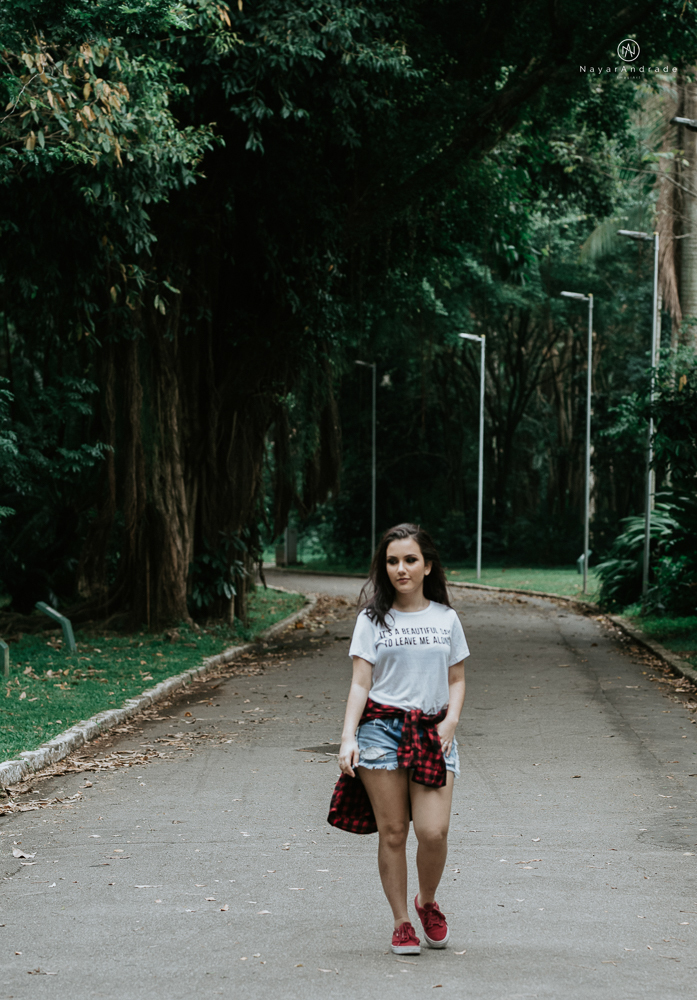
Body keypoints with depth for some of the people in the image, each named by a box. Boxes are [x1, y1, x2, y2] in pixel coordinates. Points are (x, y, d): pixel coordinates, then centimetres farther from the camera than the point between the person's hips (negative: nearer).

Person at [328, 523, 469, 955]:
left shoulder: (446, 619, 10)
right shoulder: (373, 620, 5)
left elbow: (457, 680, 14)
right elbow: (360, 684, 0)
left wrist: (451, 722, -3)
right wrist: (348, 737, -11)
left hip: (433, 734, 1)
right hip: (382, 729, -1)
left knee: (433, 831, -11)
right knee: (392, 832, 0)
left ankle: (428, 902, 17)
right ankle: (402, 923, 12)